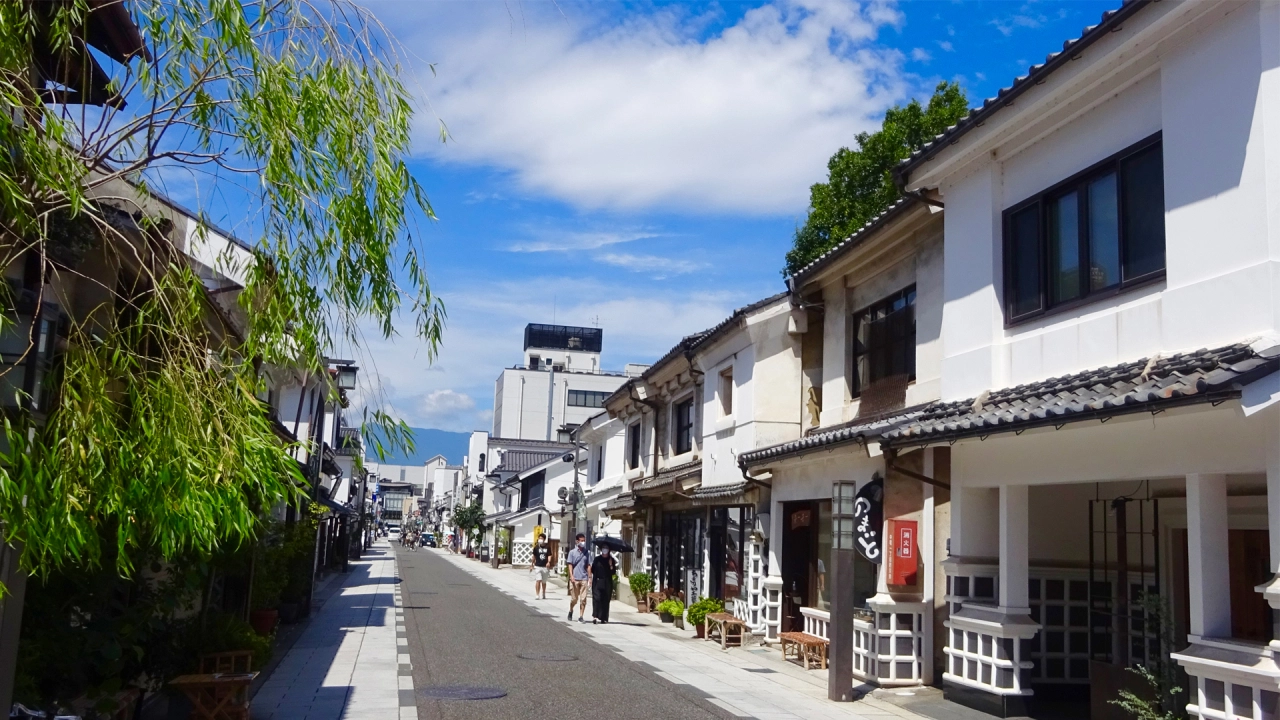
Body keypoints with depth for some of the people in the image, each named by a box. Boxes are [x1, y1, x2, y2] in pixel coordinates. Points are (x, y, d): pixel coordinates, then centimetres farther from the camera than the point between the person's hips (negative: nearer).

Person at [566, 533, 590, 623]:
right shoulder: (572, 552, 3)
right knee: (574, 598, 6)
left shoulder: (587, 553, 7)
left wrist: (589, 577, 1)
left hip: (584, 579, 1)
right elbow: (570, 565, 0)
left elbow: (588, 566, 8)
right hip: (574, 579, -1)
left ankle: (581, 617, 1)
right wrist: (571, 576, -11)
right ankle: (571, 611, 32)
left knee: (583, 599, -4)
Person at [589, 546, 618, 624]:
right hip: (597, 582, -1)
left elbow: (613, 572, 1)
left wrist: (611, 565, -13)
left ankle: (604, 618, 10)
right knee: (596, 598, -13)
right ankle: (595, 616, -19)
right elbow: (592, 570, 9)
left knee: (606, 600, 4)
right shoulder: (597, 559, 6)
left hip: (607, 583, 1)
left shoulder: (611, 560, 7)